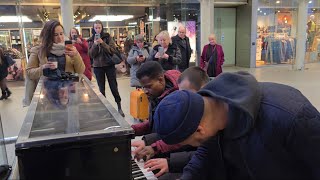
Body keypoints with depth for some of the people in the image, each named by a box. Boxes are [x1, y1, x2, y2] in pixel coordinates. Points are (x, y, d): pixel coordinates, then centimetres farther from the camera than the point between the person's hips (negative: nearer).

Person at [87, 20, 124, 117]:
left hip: (109, 65, -1)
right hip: (98, 67, 2)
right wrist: (95, 44, -17)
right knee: (101, 88, 7)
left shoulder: (108, 37, 0)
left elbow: (113, 50, -10)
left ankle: (119, 107, 15)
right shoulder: (91, 40, 5)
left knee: (114, 87, 1)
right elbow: (91, 55, -2)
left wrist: (102, 43, -21)